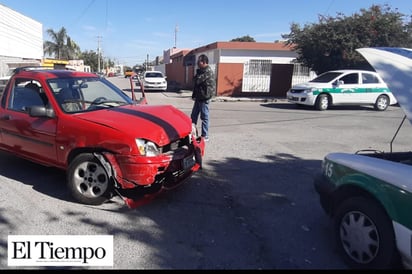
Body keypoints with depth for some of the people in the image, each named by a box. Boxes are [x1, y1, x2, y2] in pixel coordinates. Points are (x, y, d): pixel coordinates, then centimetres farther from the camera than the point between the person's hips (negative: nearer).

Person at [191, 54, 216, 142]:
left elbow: (197, 80, -23)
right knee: (193, 116, 13)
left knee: (204, 117, -1)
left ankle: (205, 136, 8)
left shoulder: (208, 71, -16)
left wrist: (197, 75, -1)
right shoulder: (202, 71, 15)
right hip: (199, 97, 10)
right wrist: (194, 95, 16)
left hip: (204, 98, -10)